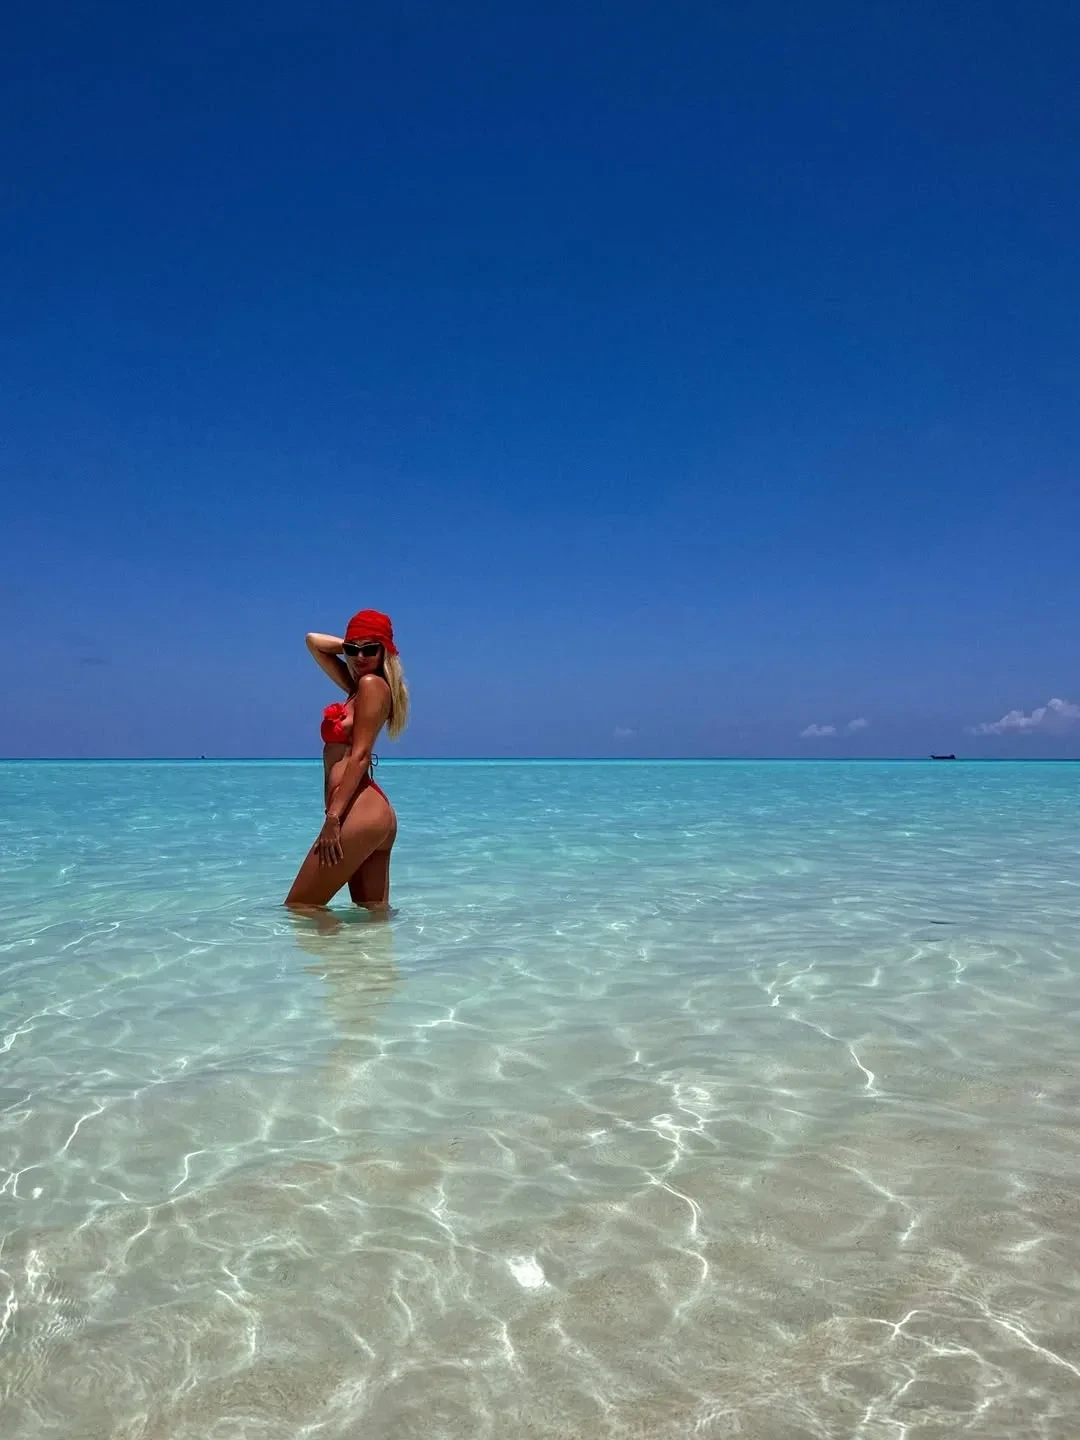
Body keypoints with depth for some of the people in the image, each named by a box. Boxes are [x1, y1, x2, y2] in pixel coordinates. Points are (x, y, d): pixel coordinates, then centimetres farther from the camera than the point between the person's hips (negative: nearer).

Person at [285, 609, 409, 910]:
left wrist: (332, 817, -19)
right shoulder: (358, 686, 20)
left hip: (360, 812, -10)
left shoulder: (372, 684, -5)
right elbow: (314, 641, 33)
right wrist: (350, 645, 19)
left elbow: (360, 756, -14)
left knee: (298, 906, -4)